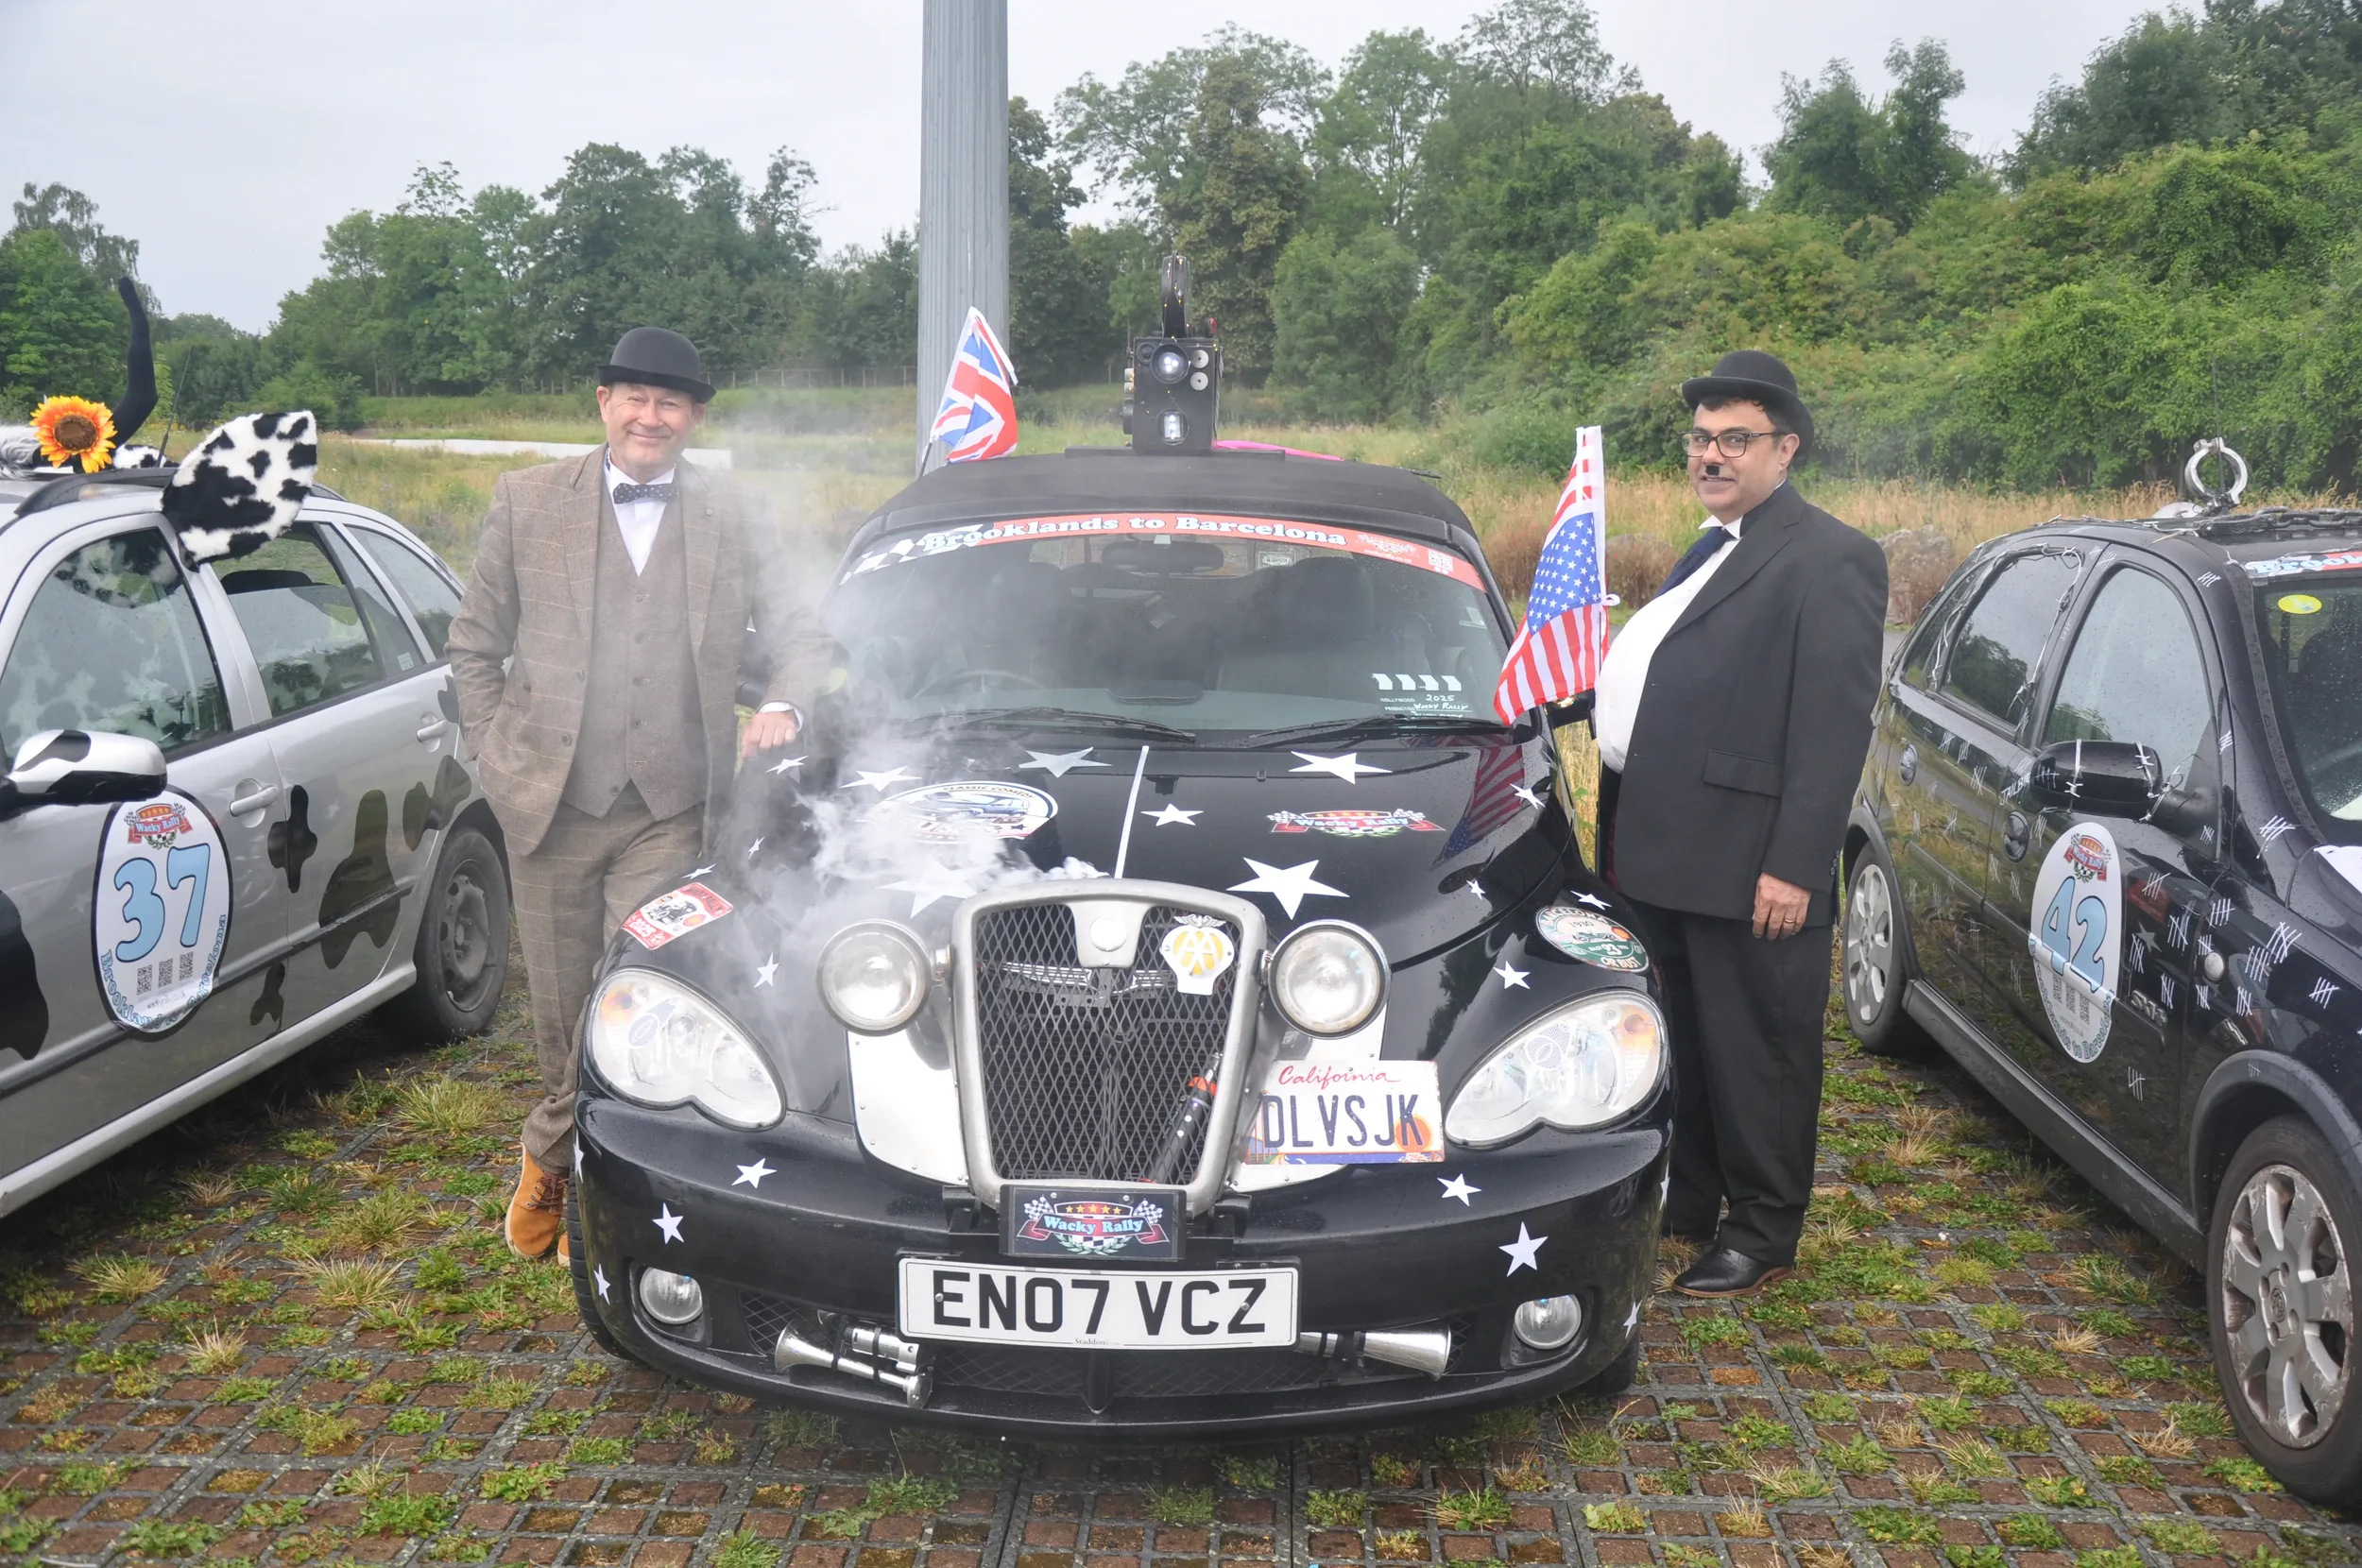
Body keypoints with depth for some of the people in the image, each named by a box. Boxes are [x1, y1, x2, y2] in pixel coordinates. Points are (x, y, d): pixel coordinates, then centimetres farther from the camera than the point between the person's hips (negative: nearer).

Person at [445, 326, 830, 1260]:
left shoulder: (737, 521, 5)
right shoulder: (527, 501, 5)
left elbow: (798, 632, 9)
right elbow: (474, 644, 11)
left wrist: (783, 706, -11)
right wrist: (497, 753, 4)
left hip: (673, 809, 0)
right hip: (549, 800, 1)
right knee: (559, 1008, 11)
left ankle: (552, 1158, 17)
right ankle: (564, 1158, 35)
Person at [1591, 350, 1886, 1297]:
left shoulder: (1829, 560, -10)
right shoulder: (1708, 554, 20)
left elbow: (1834, 726, -16)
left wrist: (1795, 866, -21)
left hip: (1746, 865, -9)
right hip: (1661, 855, 9)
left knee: (1756, 1052, 3)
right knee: (1678, 1041, 19)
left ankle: (1762, 1236, 16)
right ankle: (1683, 1200, 34)